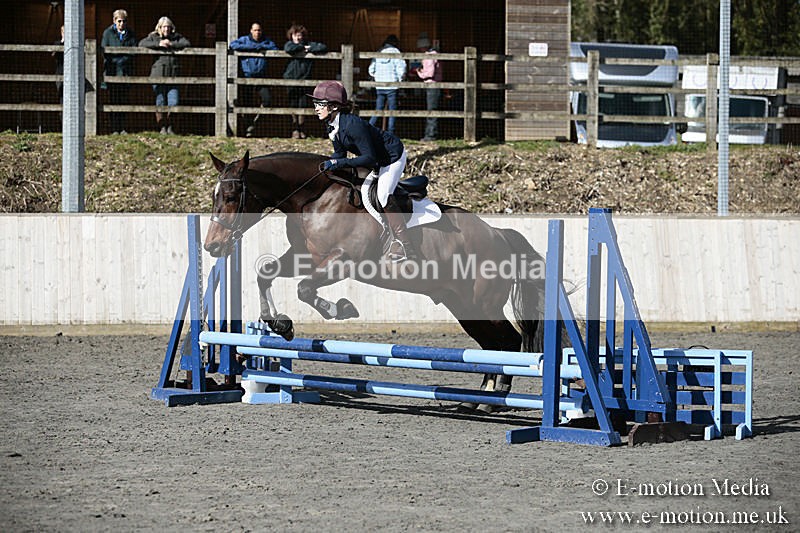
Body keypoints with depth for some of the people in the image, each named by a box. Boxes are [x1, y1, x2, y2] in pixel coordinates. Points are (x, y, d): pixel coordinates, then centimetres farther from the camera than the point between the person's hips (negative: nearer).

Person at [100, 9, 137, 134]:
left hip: (126, 72, 2)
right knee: (113, 101, -3)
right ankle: (115, 129, -2)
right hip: (112, 71, -2)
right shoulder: (108, 33, 5)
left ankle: (122, 128, 5)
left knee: (123, 100, 2)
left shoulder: (130, 34, 11)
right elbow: (104, 50, 2)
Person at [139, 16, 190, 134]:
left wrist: (171, 44, -10)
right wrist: (158, 44, -17)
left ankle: (169, 126, 9)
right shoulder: (154, 37, 8)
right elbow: (142, 43, -7)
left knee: (173, 103, -7)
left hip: (173, 76, 1)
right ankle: (162, 127, 9)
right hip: (158, 76, -1)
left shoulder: (176, 37, 13)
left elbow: (187, 43, 0)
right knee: (160, 103, -1)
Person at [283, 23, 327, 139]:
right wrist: (303, 48, -8)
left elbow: (323, 48, -3)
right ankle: (295, 129, 11)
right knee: (293, 106, 1)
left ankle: (301, 129, 14)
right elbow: (288, 49, -20)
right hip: (291, 79, -1)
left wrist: (309, 49, -9)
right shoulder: (289, 44, 4)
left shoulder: (309, 44, 7)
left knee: (302, 106, 2)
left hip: (304, 80, 1)